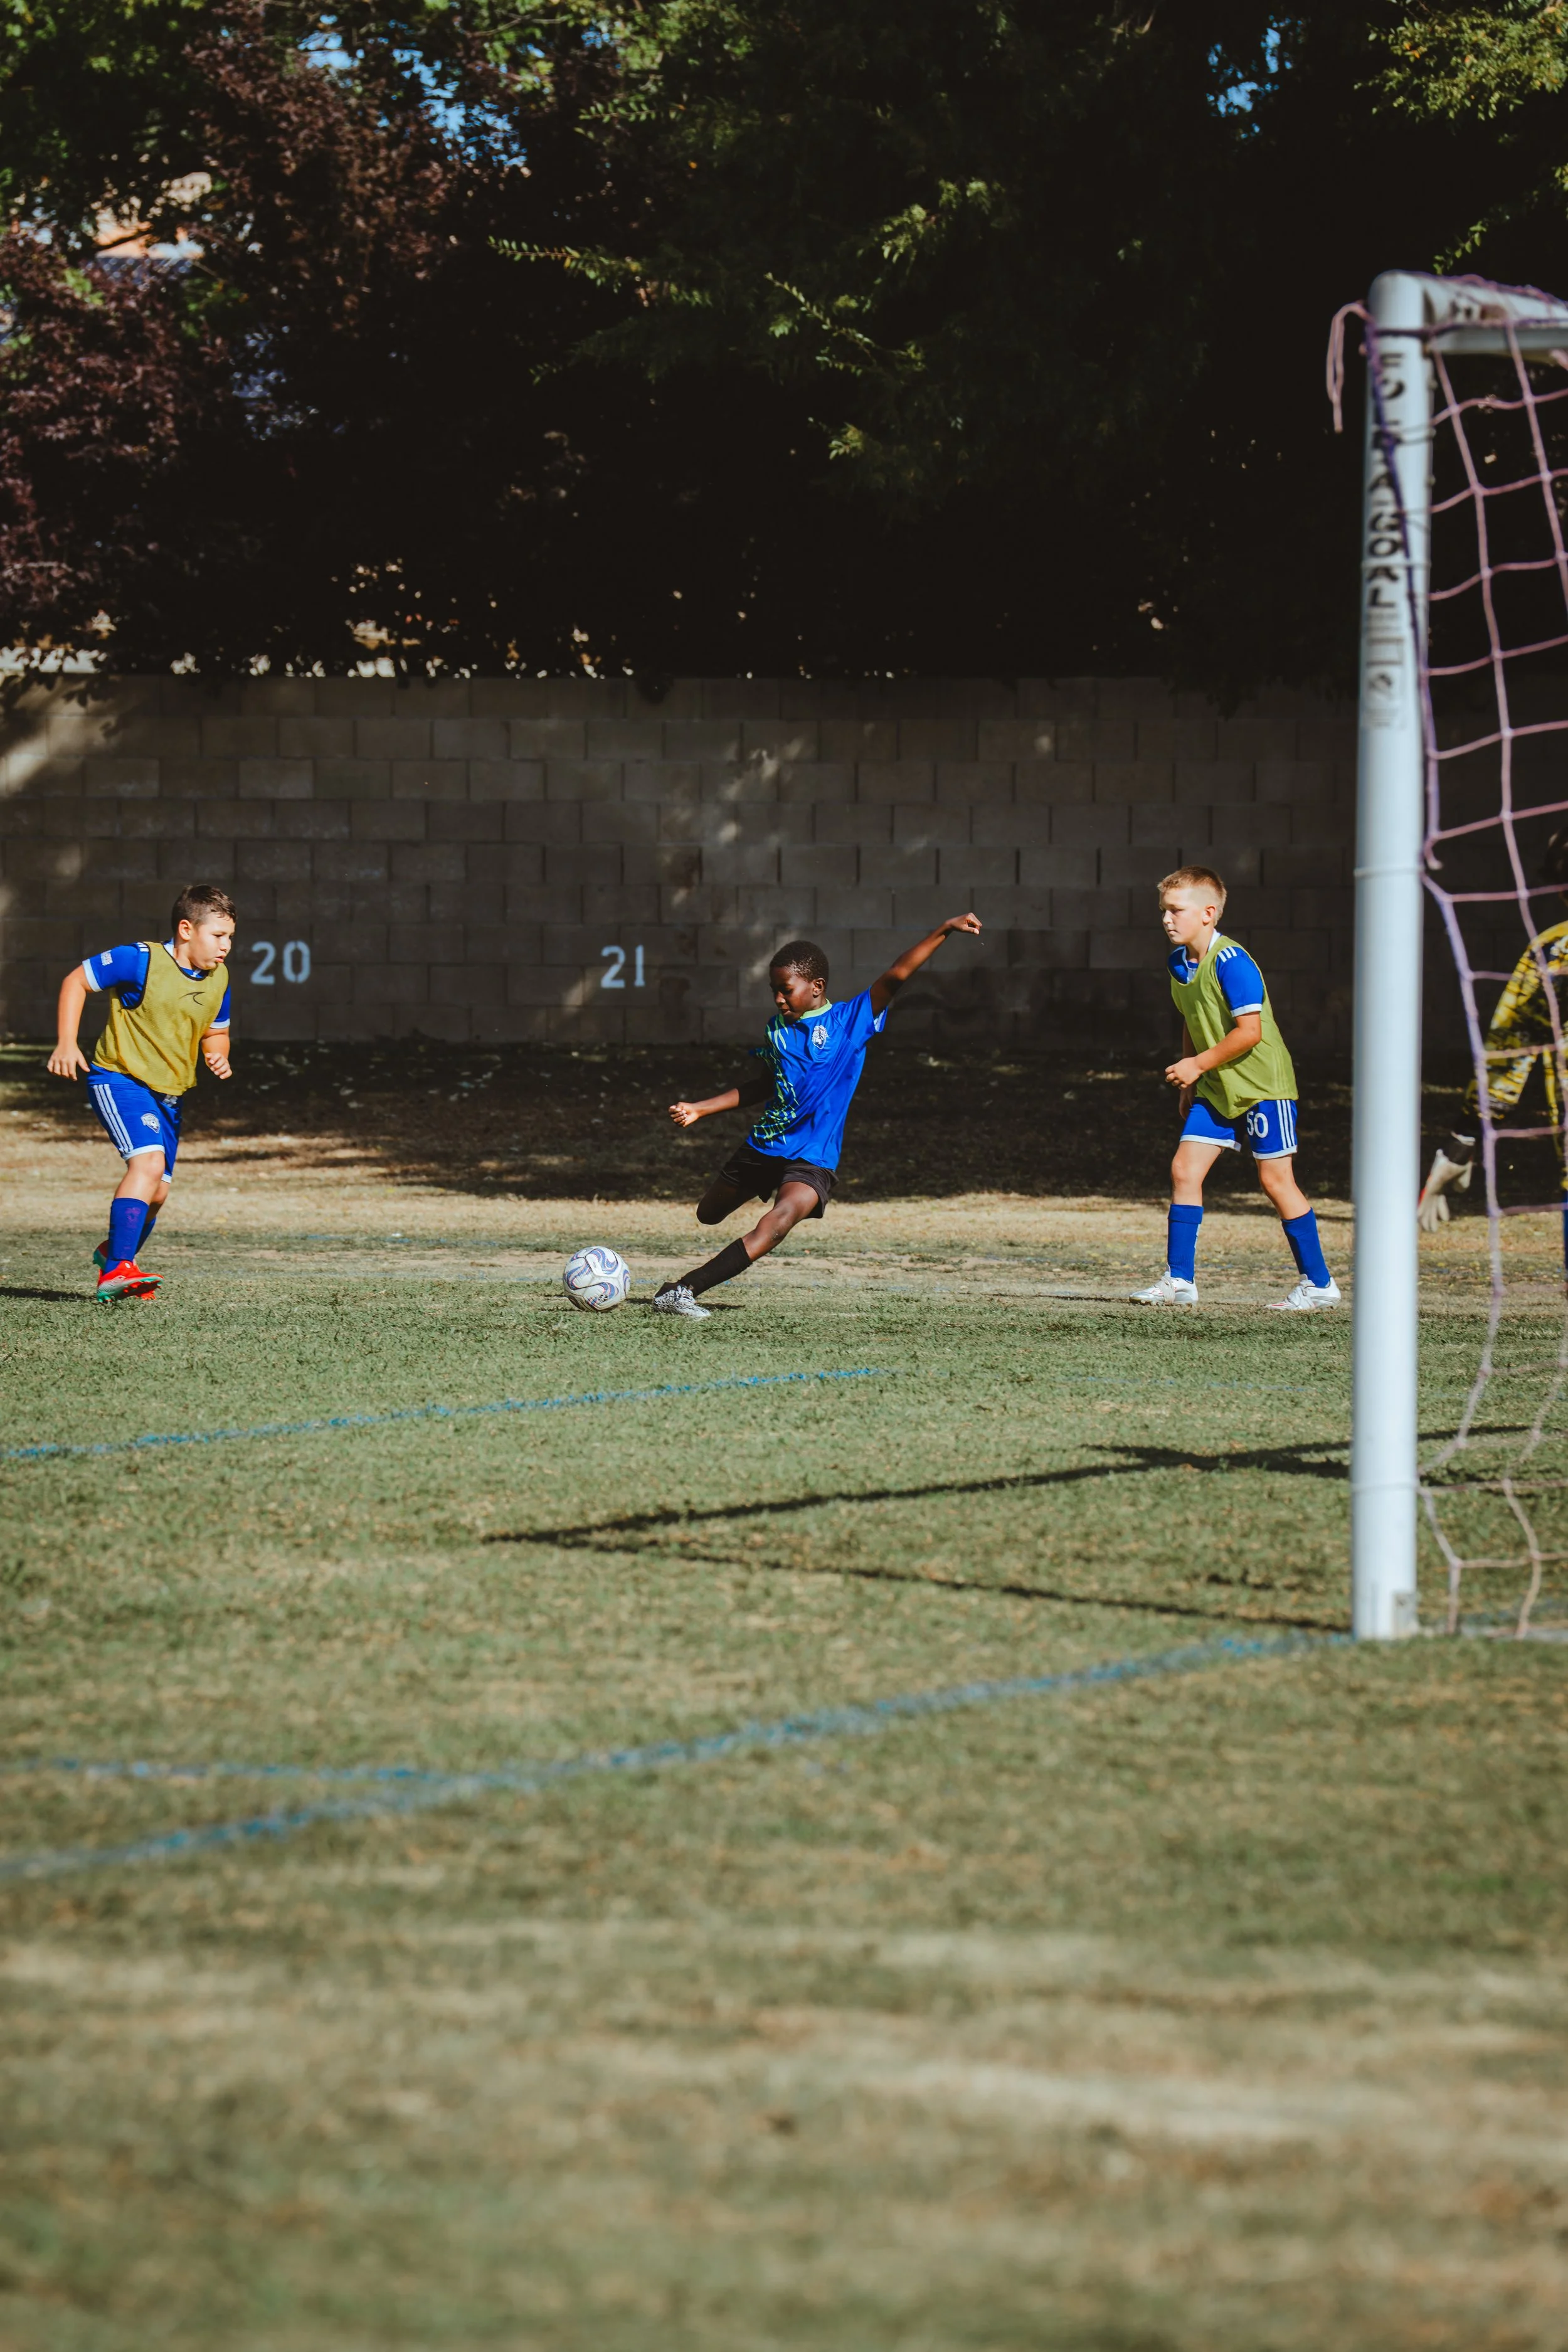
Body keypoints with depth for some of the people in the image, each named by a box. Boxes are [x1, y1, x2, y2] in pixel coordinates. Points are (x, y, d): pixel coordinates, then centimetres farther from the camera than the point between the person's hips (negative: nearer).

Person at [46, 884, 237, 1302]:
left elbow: (215, 1032, 20)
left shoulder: (218, 978, 4)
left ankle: (114, 1252, 42)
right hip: (119, 1079, -7)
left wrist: (218, 1056, -3)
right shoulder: (141, 961, -17)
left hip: (168, 1093, 7)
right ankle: (116, 1269, -30)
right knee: (148, 1160, -28)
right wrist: (67, 1044, -13)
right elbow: (77, 981, -7)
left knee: (157, 1192, 12)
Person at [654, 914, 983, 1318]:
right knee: (709, 1215, 19)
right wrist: (700, 1110, 17)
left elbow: (895, 977, -15)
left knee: (779, 1223, -30)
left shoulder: (851, 1019, -6)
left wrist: (946, 930, -25)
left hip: (813, 1156, -5)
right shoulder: (778, 1028, 7)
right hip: (763, 1145, 6)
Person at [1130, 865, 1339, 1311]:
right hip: (1216, 1089, 8)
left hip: (1261, 1083, -8)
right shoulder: (1178, 963, 7)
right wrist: (1188, 1082, 15)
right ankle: (1179, 1280, 4)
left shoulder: (1231, 963, -21)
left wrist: (1199, 1065, -19)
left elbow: (1250, 1031, -24)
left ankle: (1319, 1283, 4)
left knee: (1275, 1179, -5)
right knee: (1184, 1169, 0)